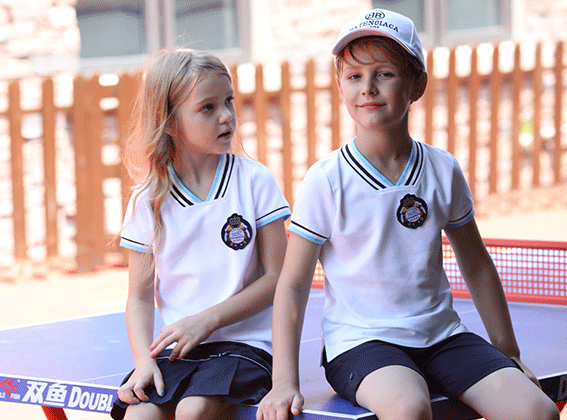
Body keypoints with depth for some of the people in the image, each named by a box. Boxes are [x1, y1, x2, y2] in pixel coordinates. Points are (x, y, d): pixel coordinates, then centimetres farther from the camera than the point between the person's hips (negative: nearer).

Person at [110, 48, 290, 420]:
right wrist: (144, 360, -9)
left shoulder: (255, 182, 0)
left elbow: (276, 277, -1)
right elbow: (140, 296, 8)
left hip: (244, 342, -2)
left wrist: (208, 319, -11)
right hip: (176, 348, 2)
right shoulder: (149, 202, 5)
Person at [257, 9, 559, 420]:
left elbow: (477, 266, 16)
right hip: (360, 341, -4)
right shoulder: (326, 181, -6)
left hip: (441, 336, 4)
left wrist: (509, 353, 19)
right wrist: (285, 380, -12)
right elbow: (292, 285, -3)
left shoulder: (444, 171, 4)